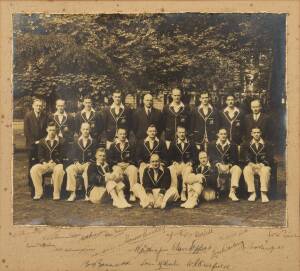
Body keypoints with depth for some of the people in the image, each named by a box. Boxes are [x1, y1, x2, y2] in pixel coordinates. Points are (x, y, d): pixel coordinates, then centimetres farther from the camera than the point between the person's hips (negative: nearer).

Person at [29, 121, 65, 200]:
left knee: (59, 170, -38)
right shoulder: (42, 141, 13)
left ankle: (56, 194, -25)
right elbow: (40, 155, 8)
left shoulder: (61, 141, 4)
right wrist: (44, 162, -13)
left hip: (57, 163, -3)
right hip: (45, 164, 3)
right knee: (34, 170, -25)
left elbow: (62, 155, -3)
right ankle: (39, 192, -13)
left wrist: (54, 161, -19)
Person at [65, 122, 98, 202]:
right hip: (78, 164, 3)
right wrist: (76, 161, -5)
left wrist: (89, 162, -11)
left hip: (88, 164, -3)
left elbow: (96, 155, 5)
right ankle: (72, 193, -28)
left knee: (88, 171, -38)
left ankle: (88, 193, -31)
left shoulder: (93, 142, 10)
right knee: (69, 169, -30)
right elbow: (70, 154, 13)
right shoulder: (76, 142, 16)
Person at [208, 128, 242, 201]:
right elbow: (212, 158, -1)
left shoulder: (232, 145, 11)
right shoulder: (212, 145, 11)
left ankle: (232, 192, -36)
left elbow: (234, 159, 3)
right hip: (217, 166, -2)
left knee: (237, 169, -32)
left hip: (229, 166, 2)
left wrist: (228, 165, -15)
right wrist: (219, 165, -19)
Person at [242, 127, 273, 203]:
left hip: (263, 166, -1)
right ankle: (252, 193, -30)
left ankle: (264, 193, -34)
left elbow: (270, 158, 1)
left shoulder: (267, 145, 10)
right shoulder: (247, 145, 14)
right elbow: (246, 157, 4)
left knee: (266, 170, -37)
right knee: (246, 170, -34)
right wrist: (250, 163, -17)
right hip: (251, 166, 1)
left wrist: (263, 164, -17)